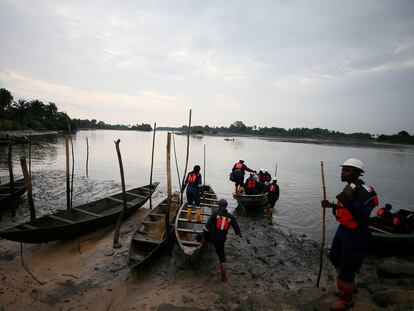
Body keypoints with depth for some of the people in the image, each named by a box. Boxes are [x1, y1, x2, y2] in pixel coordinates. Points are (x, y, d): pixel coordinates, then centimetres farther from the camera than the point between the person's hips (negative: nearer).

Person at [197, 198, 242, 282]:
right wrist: (239, 234, 29)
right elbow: (237, 228, 6)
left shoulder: (215, 213, -8)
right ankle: (224, 277, 18)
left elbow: (207, 226, -11)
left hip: (211, 237, -3)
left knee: (200, 236, 27)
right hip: (221, 240, 3)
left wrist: (203, 237, -5)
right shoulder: (231, 217, 0)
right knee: (222, 258, 13)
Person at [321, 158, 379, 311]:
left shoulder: (365, 192, -24)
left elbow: (362, 217, -31)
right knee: (336, 258, 23)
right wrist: (332, 205, 1)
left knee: (346, 267, 5)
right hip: (343, 230, 9)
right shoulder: (349, 188, 4)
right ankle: (351, 286, 46)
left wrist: (350, 199, -35)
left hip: (355, 235, -9)